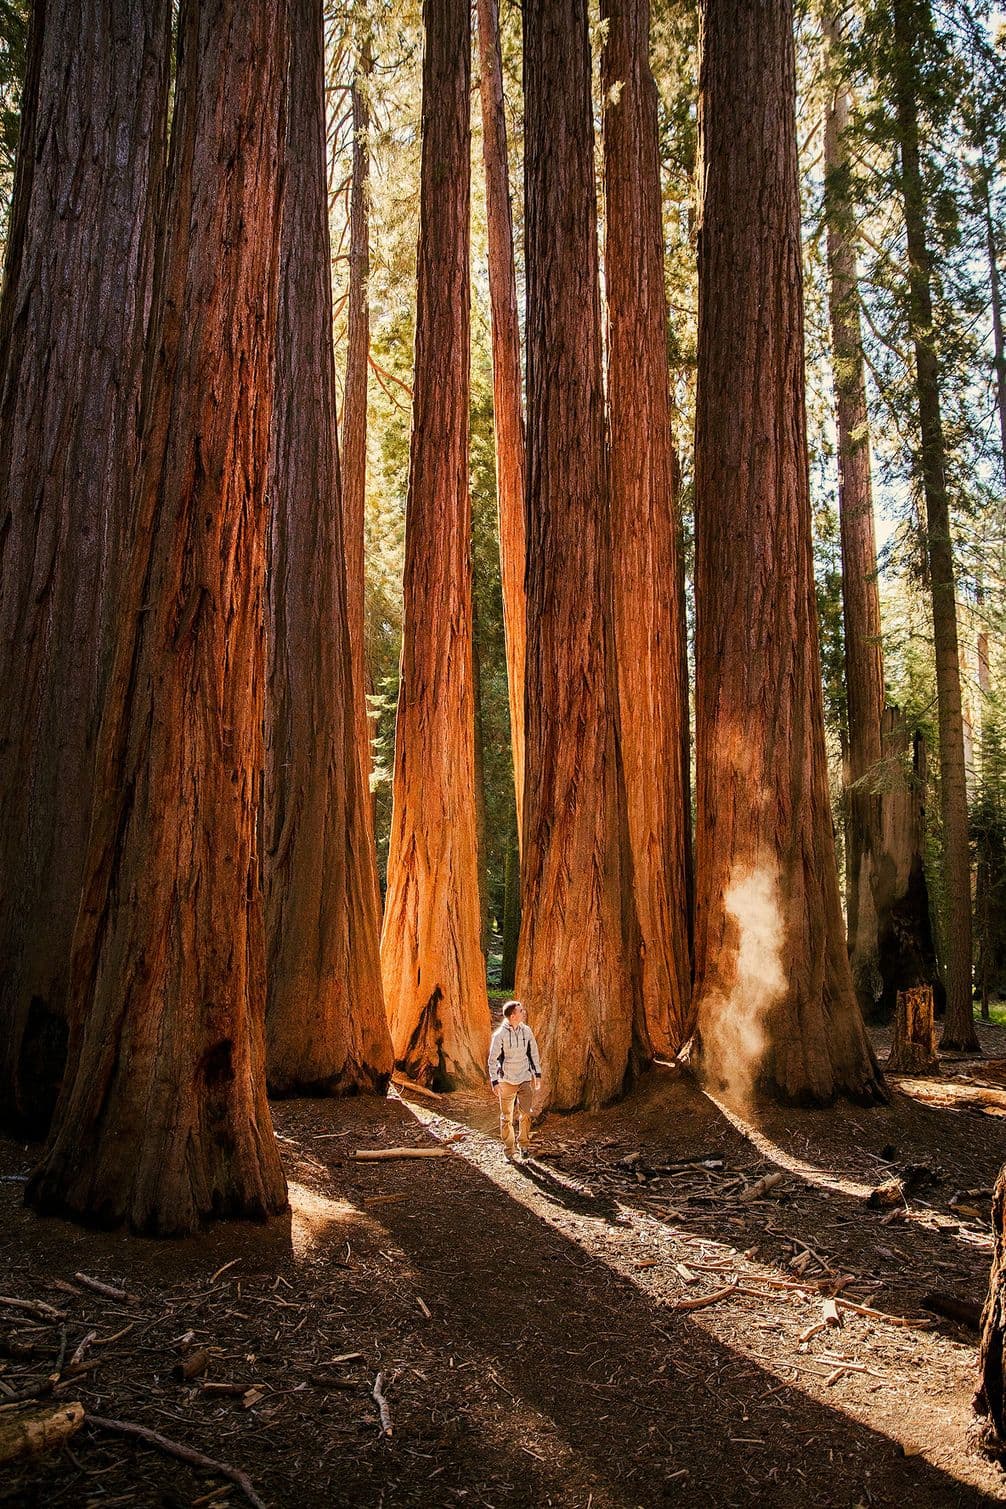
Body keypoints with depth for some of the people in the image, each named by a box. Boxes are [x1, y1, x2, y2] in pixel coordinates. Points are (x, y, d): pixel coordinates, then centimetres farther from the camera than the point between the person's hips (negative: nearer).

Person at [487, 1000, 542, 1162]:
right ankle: (510, 1150, 16)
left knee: (526, 1113, 3)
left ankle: (523, 1144, 21)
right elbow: (492, 1059, -8)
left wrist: (537, 1074, 11)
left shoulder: (526, 1030, -1)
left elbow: (534, 1053, 11)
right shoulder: (500, 1035, -13)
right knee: (507, 1117, 5)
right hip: (506, 1080, -3)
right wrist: (495, 1081, -12)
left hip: (525, 1079, 3)